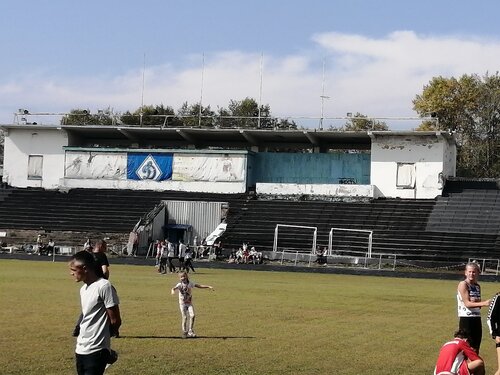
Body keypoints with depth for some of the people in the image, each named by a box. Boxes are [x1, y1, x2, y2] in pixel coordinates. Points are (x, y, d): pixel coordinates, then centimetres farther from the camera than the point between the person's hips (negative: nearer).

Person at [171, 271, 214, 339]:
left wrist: (208, 287, -5)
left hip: (189, 303, 2)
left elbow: (199, 286, 4)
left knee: (192, 315, -13)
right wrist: (173, 291, -50)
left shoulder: (190, 284, 1)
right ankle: (184, 332, 8)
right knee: (184, 317, -6)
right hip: (182, 303, -2)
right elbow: (174, 288, -25)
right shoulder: (179, 285, -7)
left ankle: (190, 332, -6)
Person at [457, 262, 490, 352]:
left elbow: (478, 304, 16)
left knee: (475, 349, 11)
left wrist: (476, 301, -8)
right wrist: (483, 303, -27)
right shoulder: (463, 284, -7)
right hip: (466, 319, -7)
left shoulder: (477, 286, 14)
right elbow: (467, 303, -16)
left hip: (477, 319, 7)